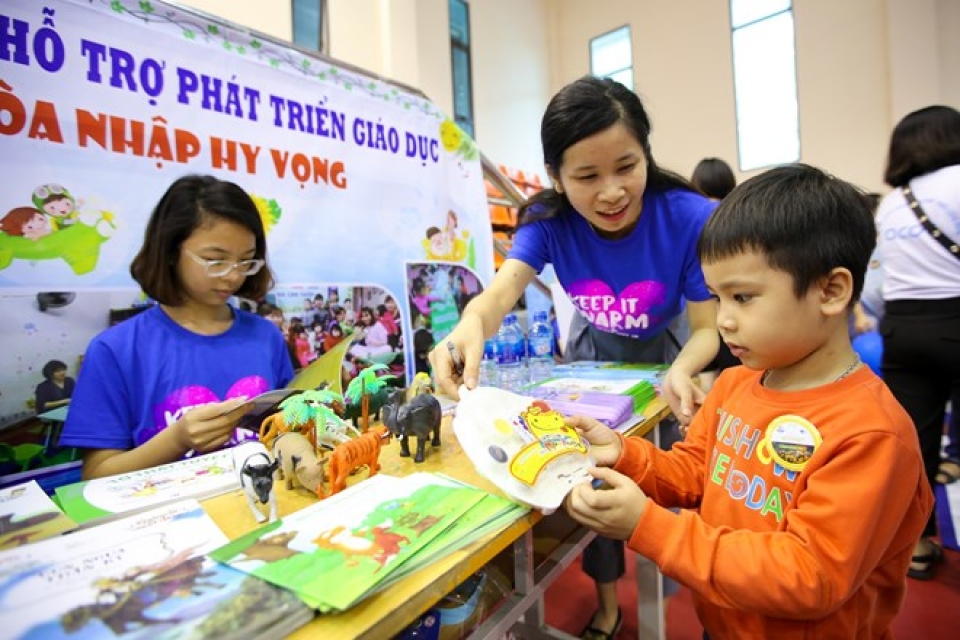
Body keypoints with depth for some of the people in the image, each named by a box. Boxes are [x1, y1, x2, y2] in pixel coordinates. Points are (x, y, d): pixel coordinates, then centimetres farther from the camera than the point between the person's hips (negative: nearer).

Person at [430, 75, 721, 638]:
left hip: (664, 358, -1)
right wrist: (471, 325, -64)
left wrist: (681, 374, -45)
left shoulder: (691, 218, -30)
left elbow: (708, 328, -23)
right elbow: (502, 290, -41)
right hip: (592, 355, 2)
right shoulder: (549, 220, -25)